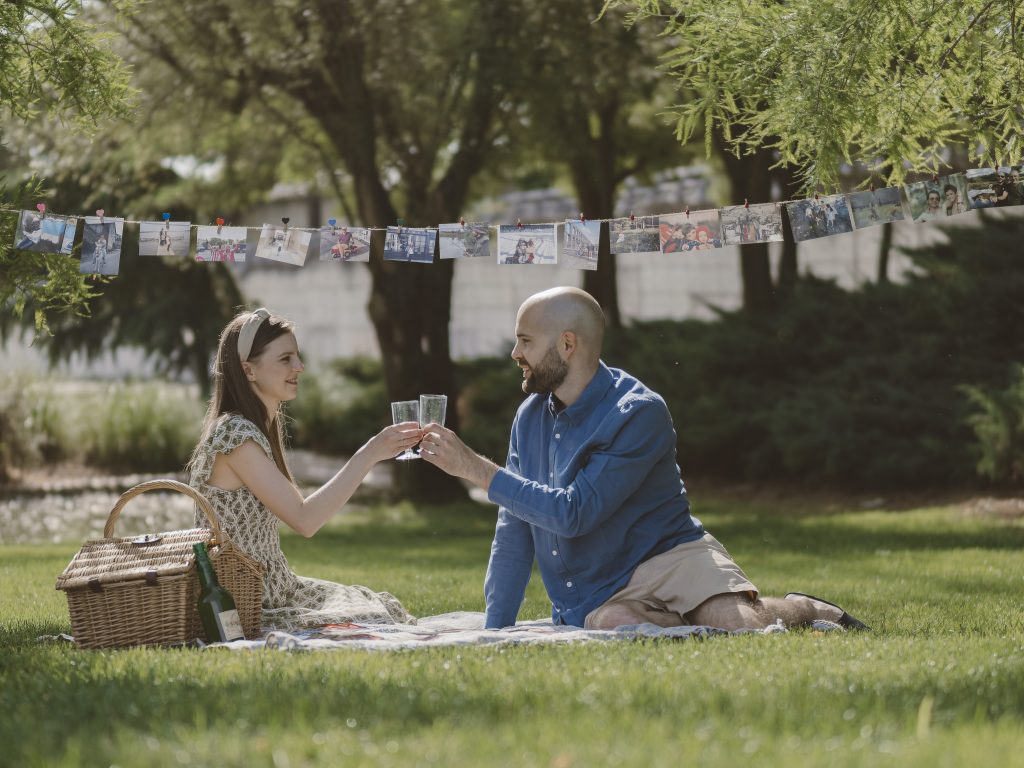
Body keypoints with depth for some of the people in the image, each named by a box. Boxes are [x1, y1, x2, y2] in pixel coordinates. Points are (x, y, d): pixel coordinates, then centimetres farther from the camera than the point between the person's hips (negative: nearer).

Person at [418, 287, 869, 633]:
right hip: (594, 600, 3)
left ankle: (799, 612, 5)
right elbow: (514, 533, 13)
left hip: (668, 558, -3)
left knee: (738, 621, -31)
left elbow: (574, 512, -21)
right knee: (613, 624, -35)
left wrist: (476, 469, -19)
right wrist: (495, 632, 6)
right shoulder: (530, 418, 9)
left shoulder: (639, 412, -13)